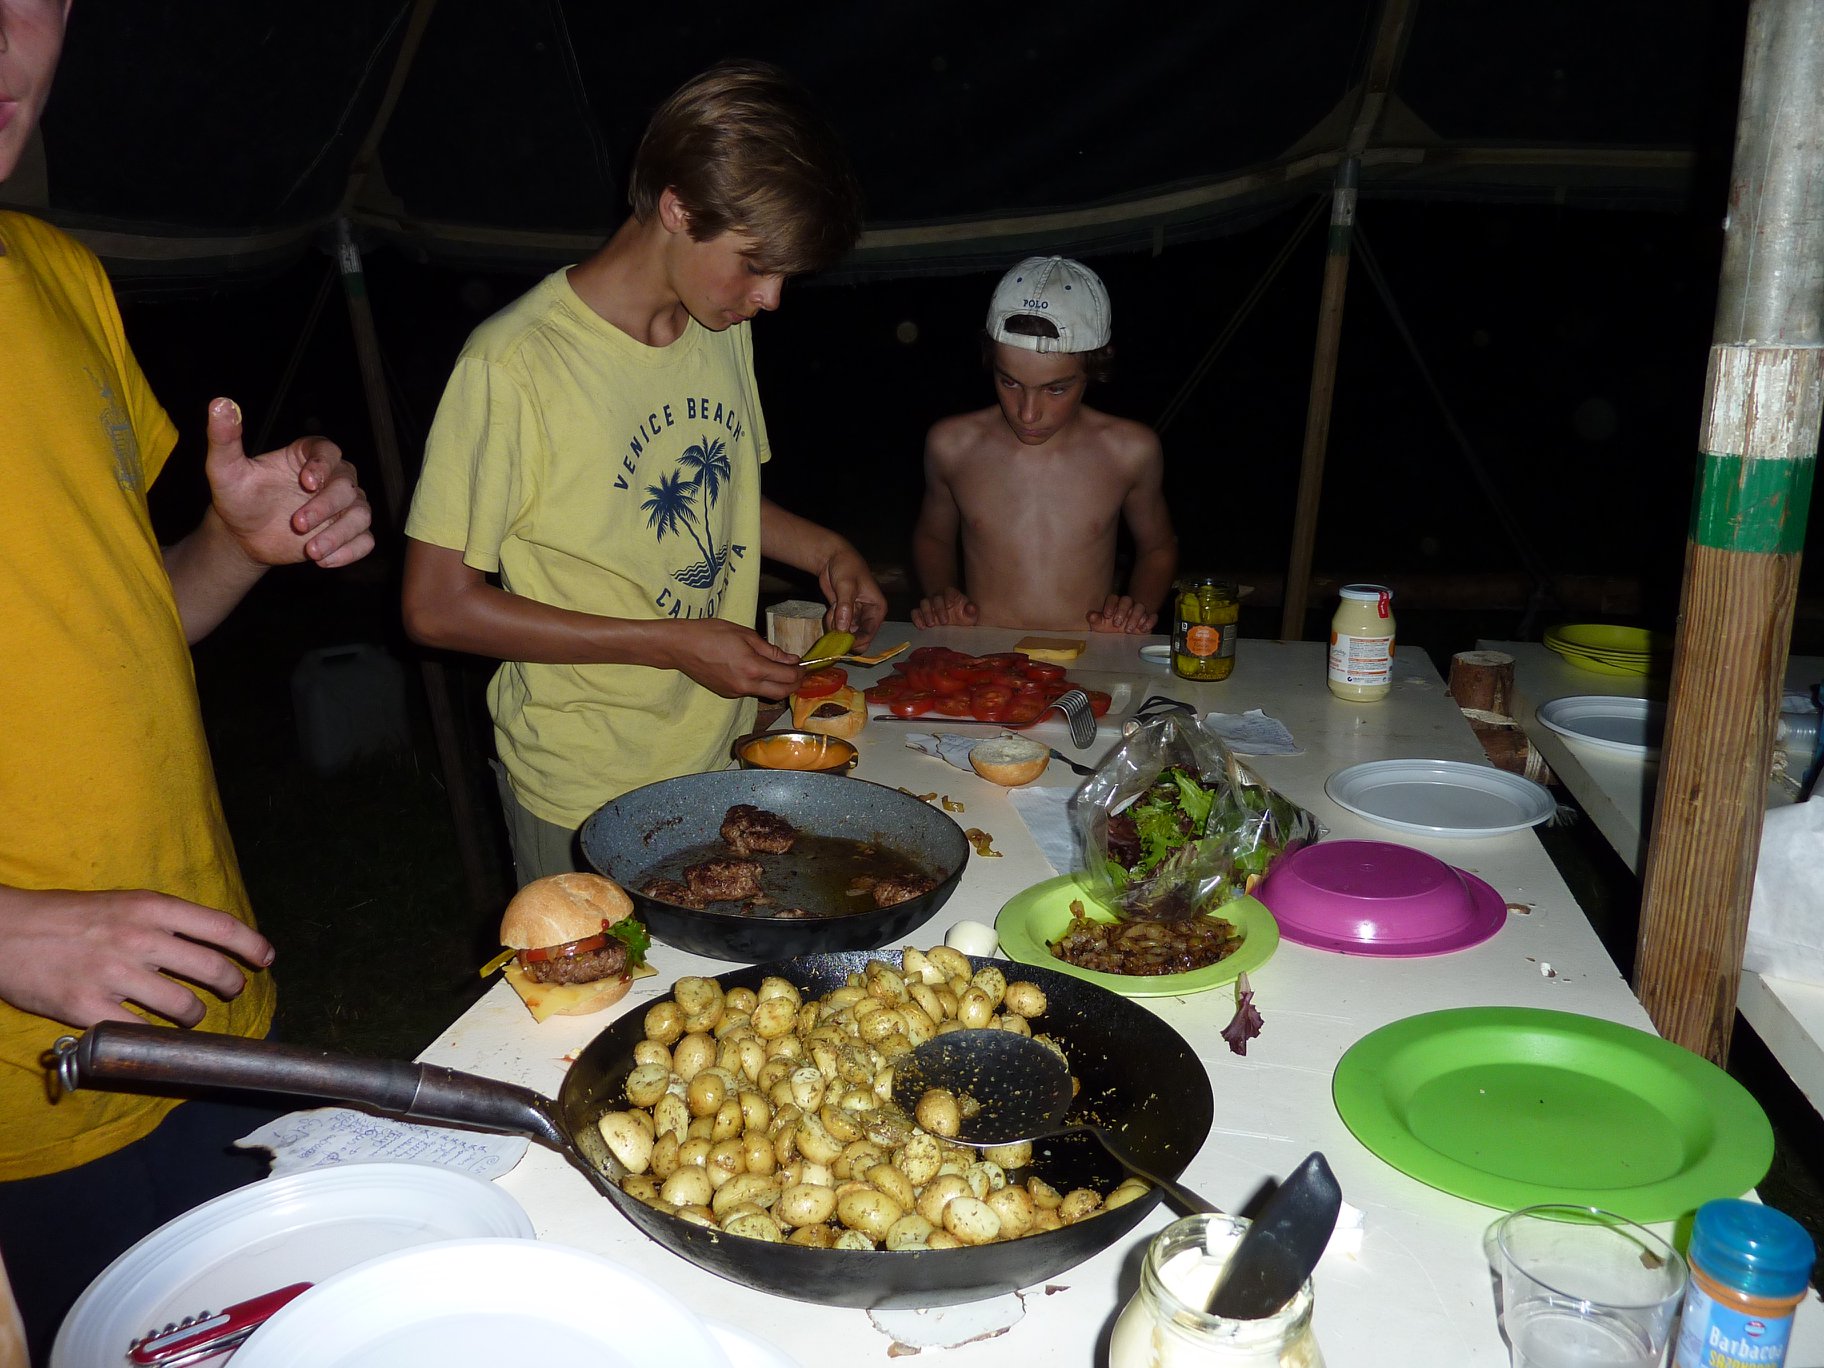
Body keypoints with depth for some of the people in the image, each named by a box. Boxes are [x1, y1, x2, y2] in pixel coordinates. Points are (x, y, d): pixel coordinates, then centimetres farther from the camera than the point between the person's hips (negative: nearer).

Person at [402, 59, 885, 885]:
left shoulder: (723, 328, 2)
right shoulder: (514, 367, -21)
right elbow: (437, 607, -18)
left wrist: (824, 550, -1)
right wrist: (673, 644, -20)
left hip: (723, 754, 7)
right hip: (586, 793, -6)